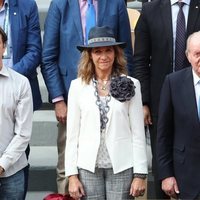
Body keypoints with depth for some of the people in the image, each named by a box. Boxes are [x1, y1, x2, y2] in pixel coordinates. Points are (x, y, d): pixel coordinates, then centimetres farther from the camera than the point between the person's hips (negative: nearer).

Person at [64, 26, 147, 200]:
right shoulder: (78, 86, 2)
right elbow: (72, 133, 3)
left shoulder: (130, 85, 1)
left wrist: (140, 174, -2)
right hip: (88, 166, 1)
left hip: (121, 167, 0)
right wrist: (72, 174, 0)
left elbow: (138, 132, 1)